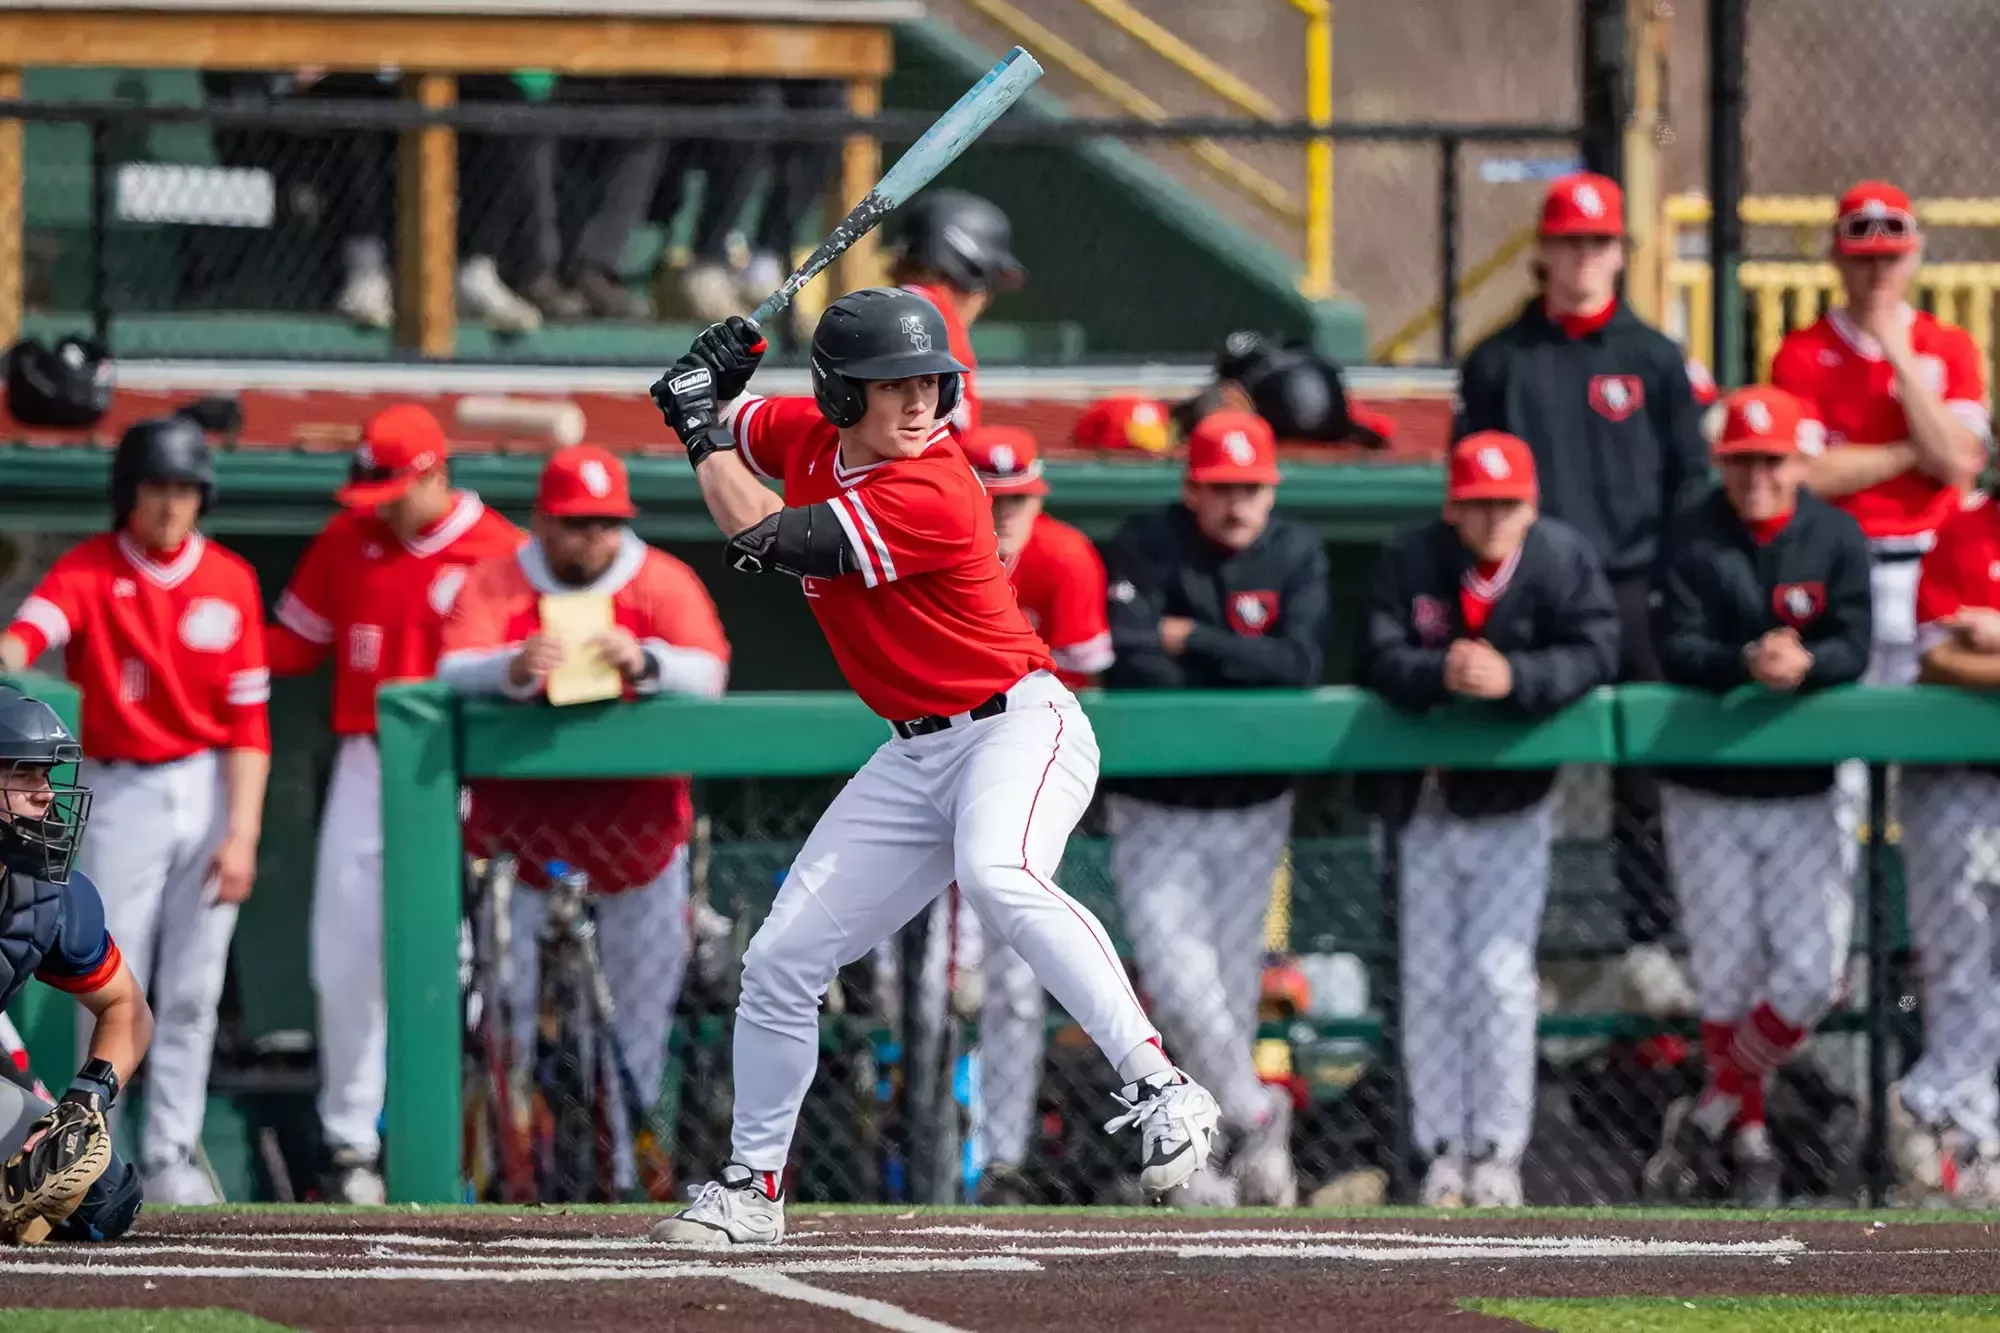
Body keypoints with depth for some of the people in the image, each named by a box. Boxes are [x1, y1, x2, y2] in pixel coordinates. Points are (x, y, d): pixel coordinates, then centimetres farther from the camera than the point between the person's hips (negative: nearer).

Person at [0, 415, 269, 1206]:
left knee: (191, 990, 4)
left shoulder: (230, 581, 1)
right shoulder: (89, 570, -6)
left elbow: (247, 718, 0)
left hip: (211, 791, 2)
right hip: (123, 792, -2)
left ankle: (172, 1154, 13)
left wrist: (241, 834, -7)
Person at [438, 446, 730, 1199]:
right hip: (523, 822, -1)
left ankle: (626, 1168, 15)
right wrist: (512, 670, -39)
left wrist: (644, 662, -37)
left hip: (636, 835, 1)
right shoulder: (492, 585, -2)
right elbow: (453, 675, -16)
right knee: (513, 1005, -2)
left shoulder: (664, 583, -1)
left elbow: (709, 677, -15)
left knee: (642, 1008, 5)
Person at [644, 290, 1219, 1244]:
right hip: (915, 755, 8)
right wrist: (712, 387, -1)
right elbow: (731, 430, 23)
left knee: (997, 875, -39)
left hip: (1018, 727, -8)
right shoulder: (806, 437, 1)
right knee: (780, 960, 7)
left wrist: (699, 425, -10)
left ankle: (1160, 1091, -40)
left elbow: (763, 540, -23)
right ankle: (751, 1187, 23)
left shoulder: (933, 494, -23)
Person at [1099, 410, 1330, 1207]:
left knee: (1233, 990, 3)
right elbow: (1131, 666, -20)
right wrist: (1242, 671, -17)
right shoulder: (1145, 549, -9)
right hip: (1155, 811, -2)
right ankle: (1256, 1115, 2)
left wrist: (1191, 641, -16)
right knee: (1179, 980, -15)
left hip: (1252, 811, 2)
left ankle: (1209, 1164, 15)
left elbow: (1299, 664, -14)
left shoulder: (1296, 556, -1)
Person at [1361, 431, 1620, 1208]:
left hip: (1514, 801, -2)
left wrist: (1514, 678, -38)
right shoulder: (1411, 563, -10)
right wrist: (1441, 674, -40)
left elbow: (1593, 655, -22)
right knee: (1429, 980, 5)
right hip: (1426, 802, 2)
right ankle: (1444, 1150, 13)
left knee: (1500, 976, -5)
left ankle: (1499, 1151, 2)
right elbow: (1382, 660, -19)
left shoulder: (1565, 560, -11)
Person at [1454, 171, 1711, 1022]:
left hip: (1630, 592, 0)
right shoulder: (1500, 362, 7)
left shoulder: (1653, 360, 7)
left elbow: (1690, 475, 8)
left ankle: (1648, 946, 5)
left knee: (1644, 781, 0)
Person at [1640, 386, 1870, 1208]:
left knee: (1811, 974, -7)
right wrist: (1746, 662, -33)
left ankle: (1709, 1113, 12)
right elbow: (1676, 650, -15)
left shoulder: (1836, 540, -2)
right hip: (1705, 793, -1)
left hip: (1804, 793, 1)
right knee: (1726, 978, 4)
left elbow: (1852, 649, -11)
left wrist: (1805, 666, -33)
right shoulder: (1694, 539, -6)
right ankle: (1748, 1137, 23)